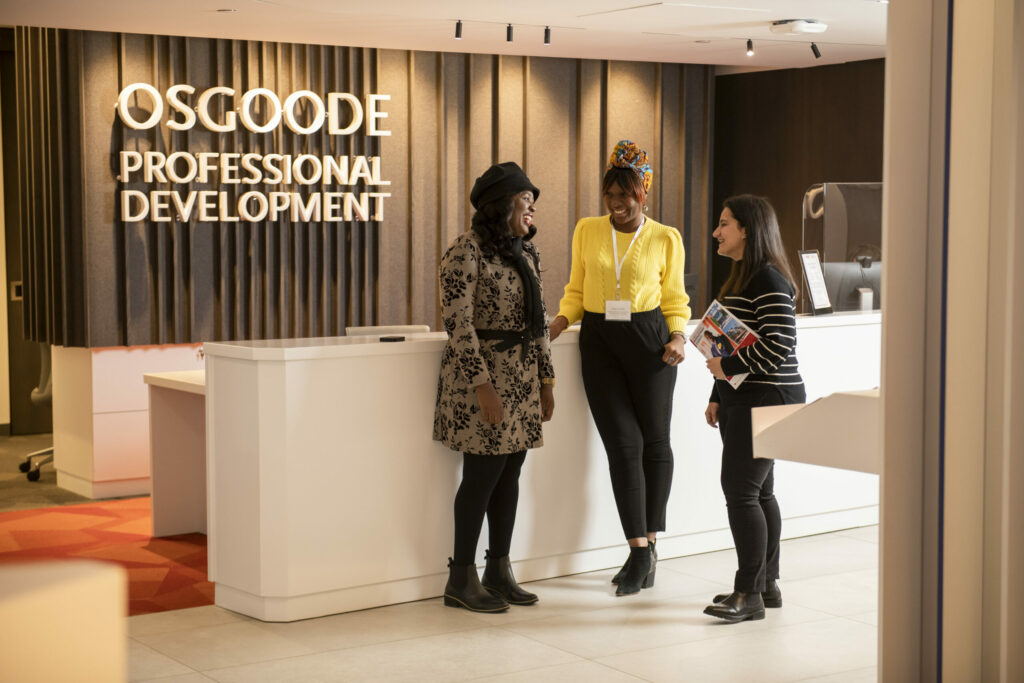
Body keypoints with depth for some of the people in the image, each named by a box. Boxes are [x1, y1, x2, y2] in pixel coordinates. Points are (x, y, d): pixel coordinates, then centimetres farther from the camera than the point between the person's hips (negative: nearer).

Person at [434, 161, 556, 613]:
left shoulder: (526, 252, 13)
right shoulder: (467, 250, -11)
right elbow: (458, 322, -17)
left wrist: (546, 378, 14)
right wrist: (483, 384, -21)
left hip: (522, 376, 7)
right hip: (482, 374, -7)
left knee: (510, 473, 9)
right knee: (483, 474, -4)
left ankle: (499, 571, 18)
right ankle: (461, 579, 5)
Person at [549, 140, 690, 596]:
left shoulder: (665, 239, 2)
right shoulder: (587, 231, 8)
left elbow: (675, 299, 6)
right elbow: (576, 291, 13)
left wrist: (678, 337, -10)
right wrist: (557, 324, -3)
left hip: (648, 339, -1)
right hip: (599, 341, 1)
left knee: (654, 439, 4)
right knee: (622, 443, -4)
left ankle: (649, 542, 19)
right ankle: (640, 551, 1)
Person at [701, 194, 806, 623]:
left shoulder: (770, 281, -16)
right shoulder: (740, 278, 16)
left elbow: (777, 347, -23)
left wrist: (728, 366, -16)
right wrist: (718, 396, 20)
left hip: (767, 399, -10)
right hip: (744, 398, 10)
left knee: (741, 490, -10)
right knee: (758, 491, 12)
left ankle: (749, 593, -4)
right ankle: (766, 584, 20)